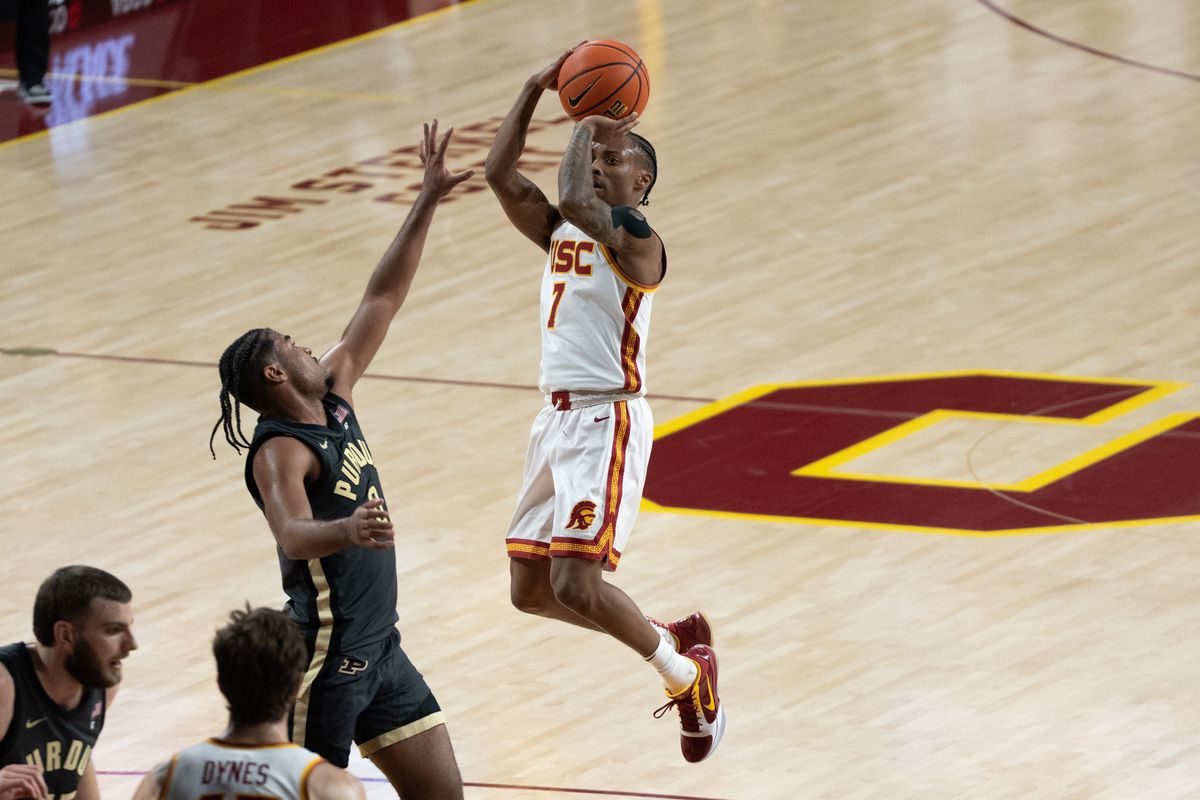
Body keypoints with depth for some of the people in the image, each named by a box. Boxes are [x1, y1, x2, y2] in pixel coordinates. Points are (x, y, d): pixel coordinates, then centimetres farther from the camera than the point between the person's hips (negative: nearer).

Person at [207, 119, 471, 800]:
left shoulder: (333, 398, 8)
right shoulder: (280, 451, -17)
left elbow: (382, 302, 11)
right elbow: (293, 536, -36)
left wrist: (428, 202, 8)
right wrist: (346, 529, -58)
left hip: (380, 648, 9)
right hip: (327, 658, -9)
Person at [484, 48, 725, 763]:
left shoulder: (637, 241, -11)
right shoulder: (561, 234, 13)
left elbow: (575, 201, -30)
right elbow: (501, 172, 3)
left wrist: (594, 130, -18)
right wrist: (537, 90, -3)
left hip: (608, 422, -9)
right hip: (560, 417, 9)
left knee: (575, 584, -16)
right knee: (530, 590, 10)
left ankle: (688, 675, 6)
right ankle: (675, 642, 27)